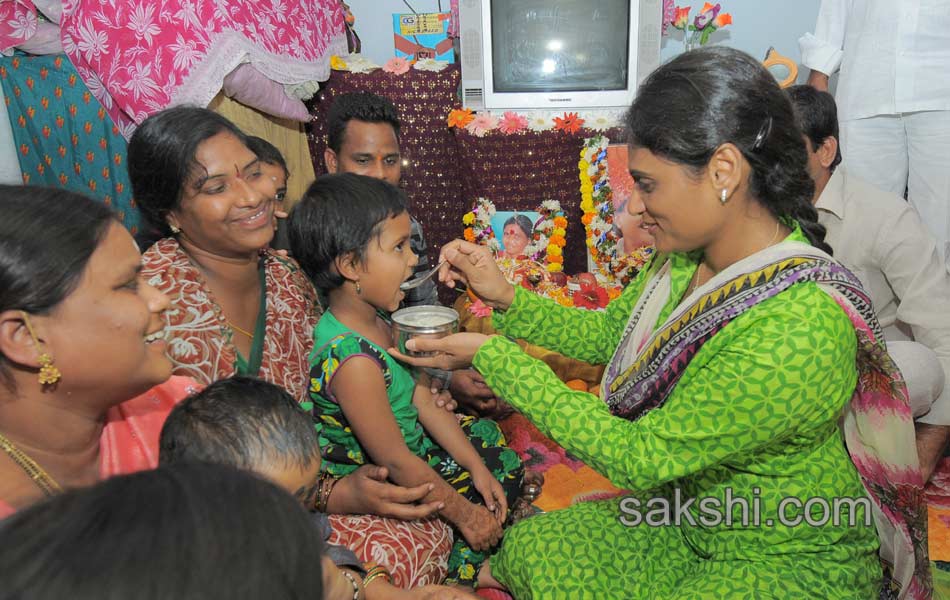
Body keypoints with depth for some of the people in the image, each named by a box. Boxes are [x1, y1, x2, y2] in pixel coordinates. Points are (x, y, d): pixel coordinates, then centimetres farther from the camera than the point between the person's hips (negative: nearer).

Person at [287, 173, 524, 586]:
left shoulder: (379, 320, -6)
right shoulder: (353, 361, -36)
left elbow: (423, 401, -1)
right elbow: (396, 462, -27)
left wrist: (477, 468, -1)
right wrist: (464, 512, -15)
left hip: (410, 441, 9)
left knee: (490, 435, 16)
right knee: (482, 508, -4)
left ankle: (472, 563, 30)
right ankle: (462, 576, 27)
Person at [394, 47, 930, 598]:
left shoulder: (799, 330, -35)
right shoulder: (693, 255, -10)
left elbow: (638, 456, -29)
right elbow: (606, 333, 6)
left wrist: (492, 356, -26)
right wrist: (507, 298, -9)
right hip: (690, 519, 7)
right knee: (531, 546, -2)